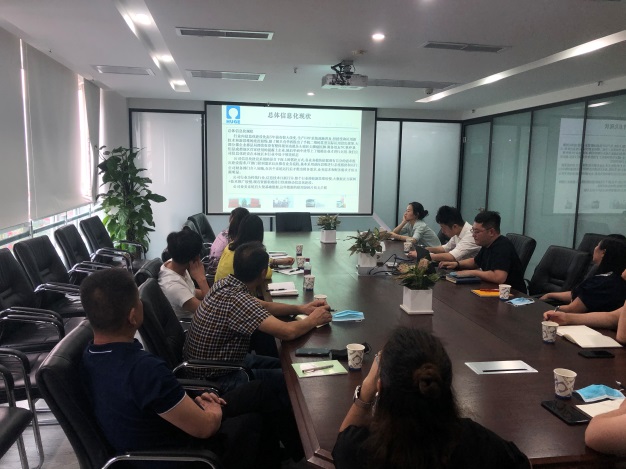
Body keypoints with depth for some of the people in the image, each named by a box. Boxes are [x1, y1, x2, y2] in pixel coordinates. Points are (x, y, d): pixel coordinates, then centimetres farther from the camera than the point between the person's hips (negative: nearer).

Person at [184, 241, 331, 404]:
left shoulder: (225, 284, -5)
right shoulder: (236, 299, -32)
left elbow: (262, 306, 12)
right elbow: (287, 332, -36)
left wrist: (300, 308, 3)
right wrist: (313, 320, -16)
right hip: (216, 379, -9)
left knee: (282, 365, 18)